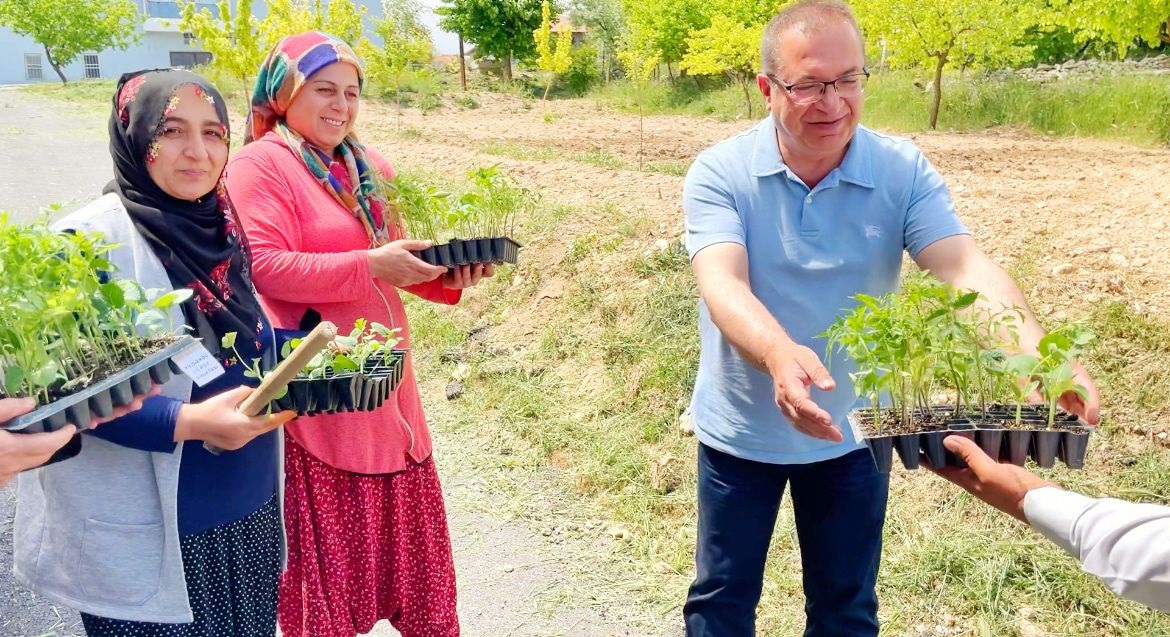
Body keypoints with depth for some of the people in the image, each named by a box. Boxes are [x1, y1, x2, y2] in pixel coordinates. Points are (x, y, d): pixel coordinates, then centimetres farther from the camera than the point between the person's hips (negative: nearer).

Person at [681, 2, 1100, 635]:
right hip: (741, 433, -1)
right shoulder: (720, 173, -16)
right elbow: (722, 285, -31)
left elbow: (966, 267, -23)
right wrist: (779, 355, -52)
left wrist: (1035, 351, -43)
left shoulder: (903, 171, -11)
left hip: (853, 434, 1)